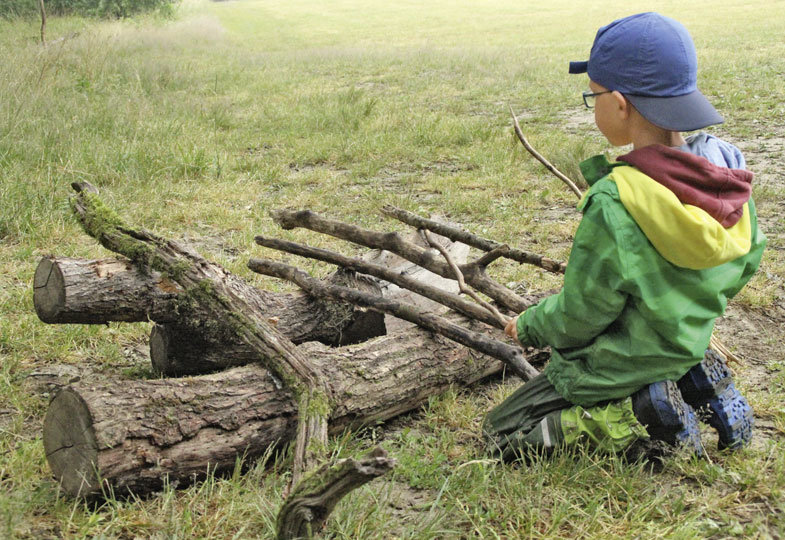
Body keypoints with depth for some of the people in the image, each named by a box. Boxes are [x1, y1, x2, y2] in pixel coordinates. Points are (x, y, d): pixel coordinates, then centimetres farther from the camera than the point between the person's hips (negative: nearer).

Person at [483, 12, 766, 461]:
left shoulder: (613, 204, -31)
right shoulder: (726, 166, -10)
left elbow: (580, 316, -21)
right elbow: (747, 261, 5)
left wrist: (529, 326, 0)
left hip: (617, 367, -7)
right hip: (687, 345, 7)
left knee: (502, 435, 10)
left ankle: (640, 417, -7)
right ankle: (695, 384, 11)